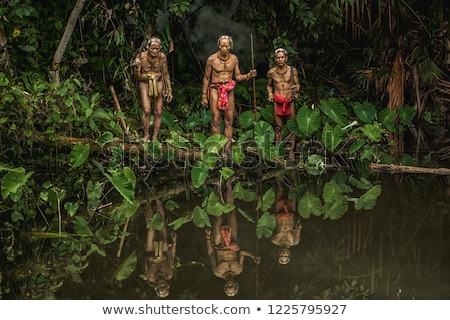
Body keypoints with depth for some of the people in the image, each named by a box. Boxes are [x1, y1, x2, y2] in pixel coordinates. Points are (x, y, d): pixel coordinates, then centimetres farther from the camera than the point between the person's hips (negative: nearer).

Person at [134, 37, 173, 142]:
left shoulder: (162, 57, -9)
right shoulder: (141, 57, -14)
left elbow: (166, 74, 4)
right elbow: (137, 77, -8)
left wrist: (169, 90, 4)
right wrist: (137, 68, -29)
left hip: (158, 85, 2)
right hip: (145, 85, -2)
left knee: (158, 112, 0)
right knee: (147, 111, -15)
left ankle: (155, 137, 11)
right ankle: (146, 135, 3)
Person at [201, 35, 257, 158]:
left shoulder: (234, 59, 4)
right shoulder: (211, 59, -6)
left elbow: (238, 77, 13)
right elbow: (206, 78, 1)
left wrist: (248, 75, -7)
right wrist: (204, 96, 0)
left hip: (229, 90, 3)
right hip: (215, 89, -3)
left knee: (229, 121, 2)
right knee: (216, 120, -7)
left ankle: (227, 148, 4)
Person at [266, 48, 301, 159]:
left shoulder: (292, 70, -1)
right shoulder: (271, 72, 2)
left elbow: (297, 84, 9)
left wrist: (296, 89, -13)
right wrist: (270, 94, 1)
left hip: (289, 101, -1)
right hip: (277, 101, 1)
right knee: (278, 127, 4)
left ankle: (291, 151, 9)